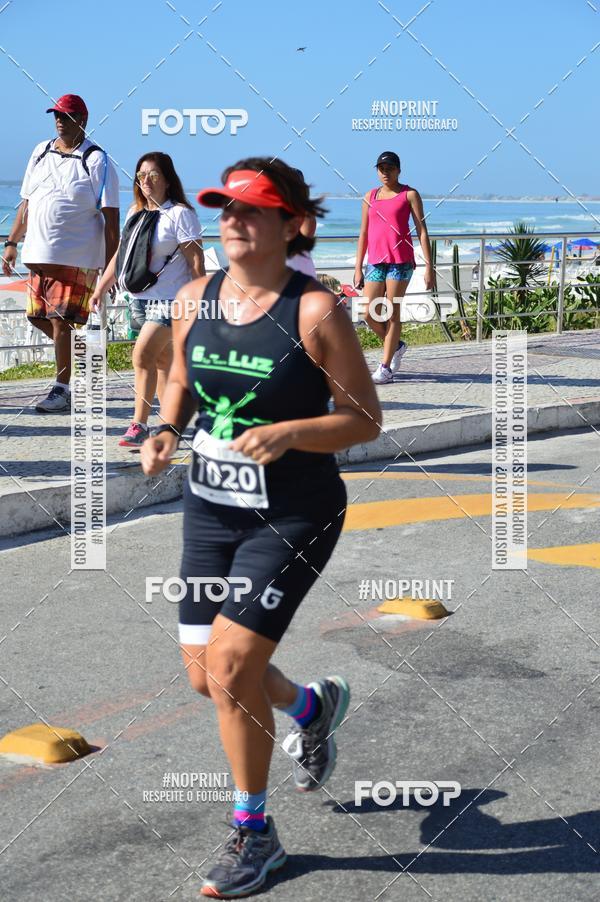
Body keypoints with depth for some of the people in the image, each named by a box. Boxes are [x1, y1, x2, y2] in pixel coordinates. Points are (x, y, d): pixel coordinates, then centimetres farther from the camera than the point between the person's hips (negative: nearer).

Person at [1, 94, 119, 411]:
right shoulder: (40, 153, 13)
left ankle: (62, 390, 1)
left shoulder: (96, 161, -5)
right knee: (39, 317, 9)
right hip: (38, 254, 7)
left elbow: (111, 217, -8)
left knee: (61, 320, -8)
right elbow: (27, 203, 21)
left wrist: (111, 266, -13)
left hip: (77, 257, -6)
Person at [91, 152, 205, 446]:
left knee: (143, 354, -16)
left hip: (170, 298, -7)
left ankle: (139, 424, -12)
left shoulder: (180, 213, -8)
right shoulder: (135, 213, 13)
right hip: (139, 297, 7)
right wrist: (101, 289, 17)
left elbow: (196, 260, -10)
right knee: (161, 360, 11)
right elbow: (122, 255, 20)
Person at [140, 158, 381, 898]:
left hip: (293, 516, -6)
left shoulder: (315, 311, -14)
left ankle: (253, 834, 11)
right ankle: (312, 705, 45)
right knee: (204, 675, 12)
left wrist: (288, 433, -26)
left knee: (229, 666, -12)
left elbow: (365, 420, -11)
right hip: (209, 507, 6)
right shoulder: (194, 298, 1)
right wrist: (165, 430, -4)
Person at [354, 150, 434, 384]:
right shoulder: (370, 197, 13)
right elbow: (363, 234, 15)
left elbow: (422, 232, -1)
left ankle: (385, 367, 2)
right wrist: (358, 268, 10)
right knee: (369, 314, 0)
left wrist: (429, 267, -7)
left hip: (400, 261, -4)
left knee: (392, 313, -4)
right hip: (376, 262, 5)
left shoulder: (409, 195, 2)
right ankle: (396, 346, 27)